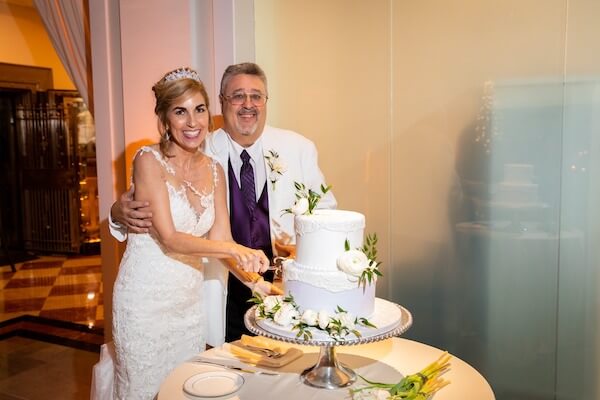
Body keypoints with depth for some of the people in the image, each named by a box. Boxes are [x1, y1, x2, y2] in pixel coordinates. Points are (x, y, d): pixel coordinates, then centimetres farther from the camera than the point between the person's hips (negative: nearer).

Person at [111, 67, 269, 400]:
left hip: (190, 298, 5)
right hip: (147, 298, -5)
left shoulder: (214, 169, 4)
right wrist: (237, 250, -30)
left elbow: (221, 239, 0)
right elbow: (169, 239, -19)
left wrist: (257, 282, -15)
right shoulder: (149, 160, -13)